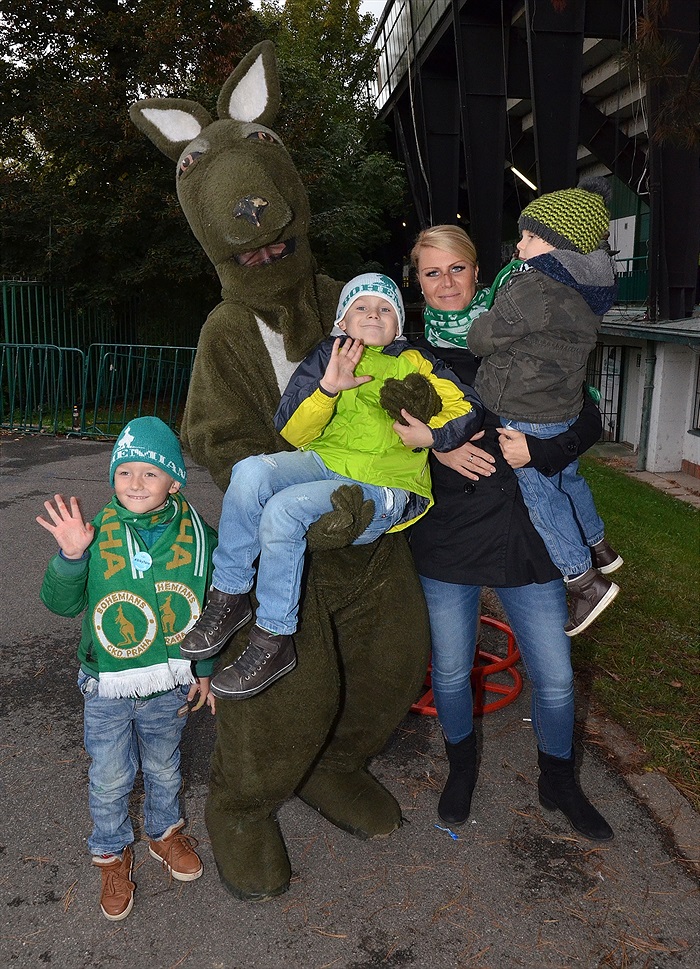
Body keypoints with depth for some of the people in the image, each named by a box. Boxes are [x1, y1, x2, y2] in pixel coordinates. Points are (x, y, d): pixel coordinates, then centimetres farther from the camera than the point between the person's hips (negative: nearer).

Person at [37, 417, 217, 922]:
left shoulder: (197, 536, -12)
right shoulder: (98, 533, -14)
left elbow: (212, 607, 0)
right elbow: (62, 602, -9)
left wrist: (204, 670, 4)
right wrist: (71, 556, -28)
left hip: (169, 686, 1)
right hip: (108, 688, -1)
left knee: (164, 769, 23)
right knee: (109, 779, 15)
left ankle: (165, 831, 51)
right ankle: (112, 852, 42)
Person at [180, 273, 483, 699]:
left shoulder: (413, 362, 12)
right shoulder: (330, 356, 16)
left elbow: (469, 408, 7)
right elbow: (293, 433, 6)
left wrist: (432, 436, -12)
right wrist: (327, 387, -11)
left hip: (382, 486, -3)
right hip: (325, 461, 4)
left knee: (283, 509, -29)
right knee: (250, 473, -26)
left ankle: (274, 642, -14)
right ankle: (229, 598, -10)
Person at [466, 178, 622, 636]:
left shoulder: (530, 292, -25)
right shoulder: (585, 291, 3)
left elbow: (481, 338, -14)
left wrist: (481, 324, 7)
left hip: (526, 416, -9)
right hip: (564, 406, 9)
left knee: (539, 493, 2)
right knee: (566, 477, 26)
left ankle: (585, 581, 7)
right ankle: (599, 548, 45)